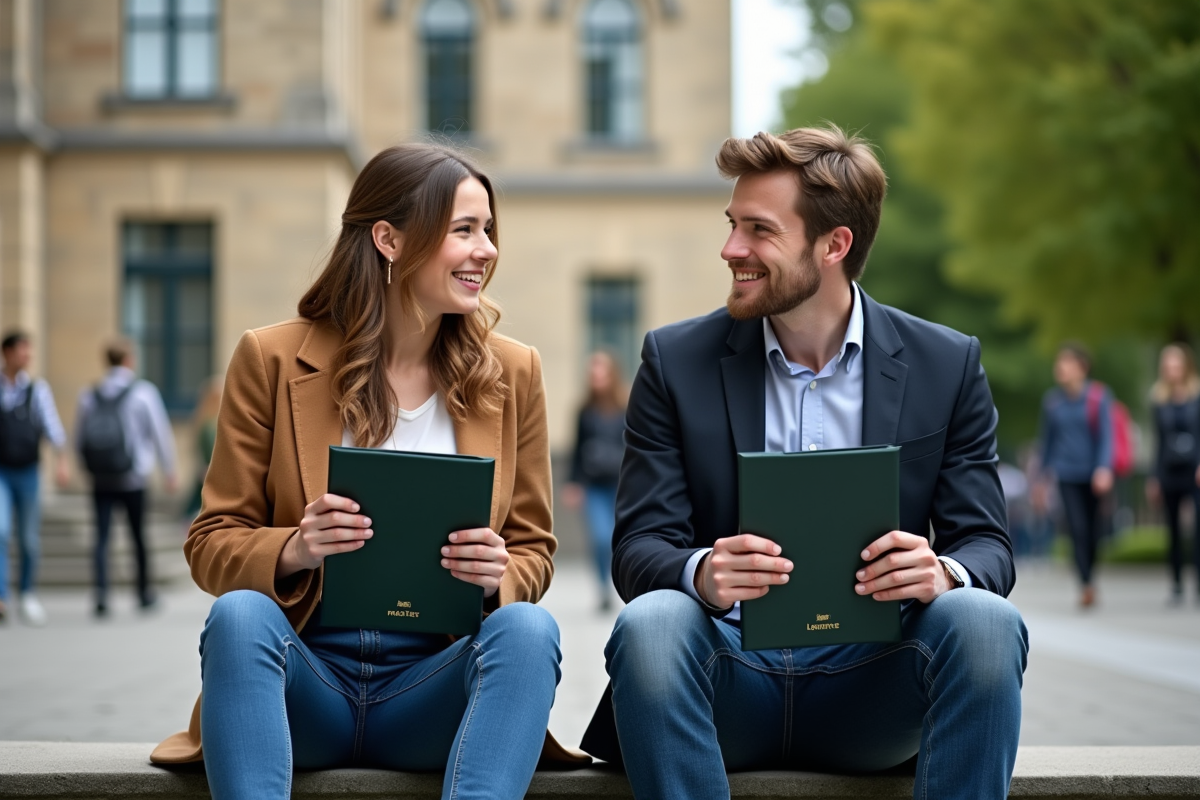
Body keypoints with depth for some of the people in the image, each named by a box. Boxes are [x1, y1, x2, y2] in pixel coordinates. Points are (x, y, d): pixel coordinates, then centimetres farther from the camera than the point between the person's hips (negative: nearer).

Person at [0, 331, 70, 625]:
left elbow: (53, 427, -8)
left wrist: (61, 460, -23)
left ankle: (28, 594, 26)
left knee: (29, 539, 8)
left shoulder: (38, 390, 2)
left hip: (27, 472, 1)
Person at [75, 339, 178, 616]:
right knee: (139, 535, 11)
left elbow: (79, 439, 10)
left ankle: (101, 594, -13)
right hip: (133, 479, -2)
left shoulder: (89, 396, 6)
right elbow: (160, 433, -5)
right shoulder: (143, 392, -5)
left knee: (102, 537, 1)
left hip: (100, 479, 2)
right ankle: (145, 592, 22)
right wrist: (169, 471, 4)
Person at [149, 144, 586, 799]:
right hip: (307, 679, -1)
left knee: (528, 629, -30)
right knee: (239, 614, -33)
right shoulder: (272, 360, 3)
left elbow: (533, 554, 12)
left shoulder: (512, 372, 9)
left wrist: (497, 578, -13)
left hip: (434, 685, 1)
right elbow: (211, 543, 4)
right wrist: (291, 551, -19)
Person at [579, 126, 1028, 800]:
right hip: (730, 681, 0)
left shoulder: (947, 365, 6)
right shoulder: (677, 361, 5)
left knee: (984, 623, -30)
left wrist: (941, 572, -21)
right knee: (650, 624, -33)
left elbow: (987, 546, 5)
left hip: (867, 686, 0)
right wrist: (702, 573, -25)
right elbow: (638, 548, 0)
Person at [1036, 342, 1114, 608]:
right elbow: (1047, 438, 13)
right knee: (1078, 529, -13)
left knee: (1094, 530, 6)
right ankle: (1086, 585, -15)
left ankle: (1088, 577, 30)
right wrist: (1044, 474, 14)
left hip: (1094, 475, -1)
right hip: (1067, 475, 1)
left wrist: (1104, 468, -25)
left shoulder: (1098, 398, -5)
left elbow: (1106, 436, -11)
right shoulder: (1052, 400, 4)